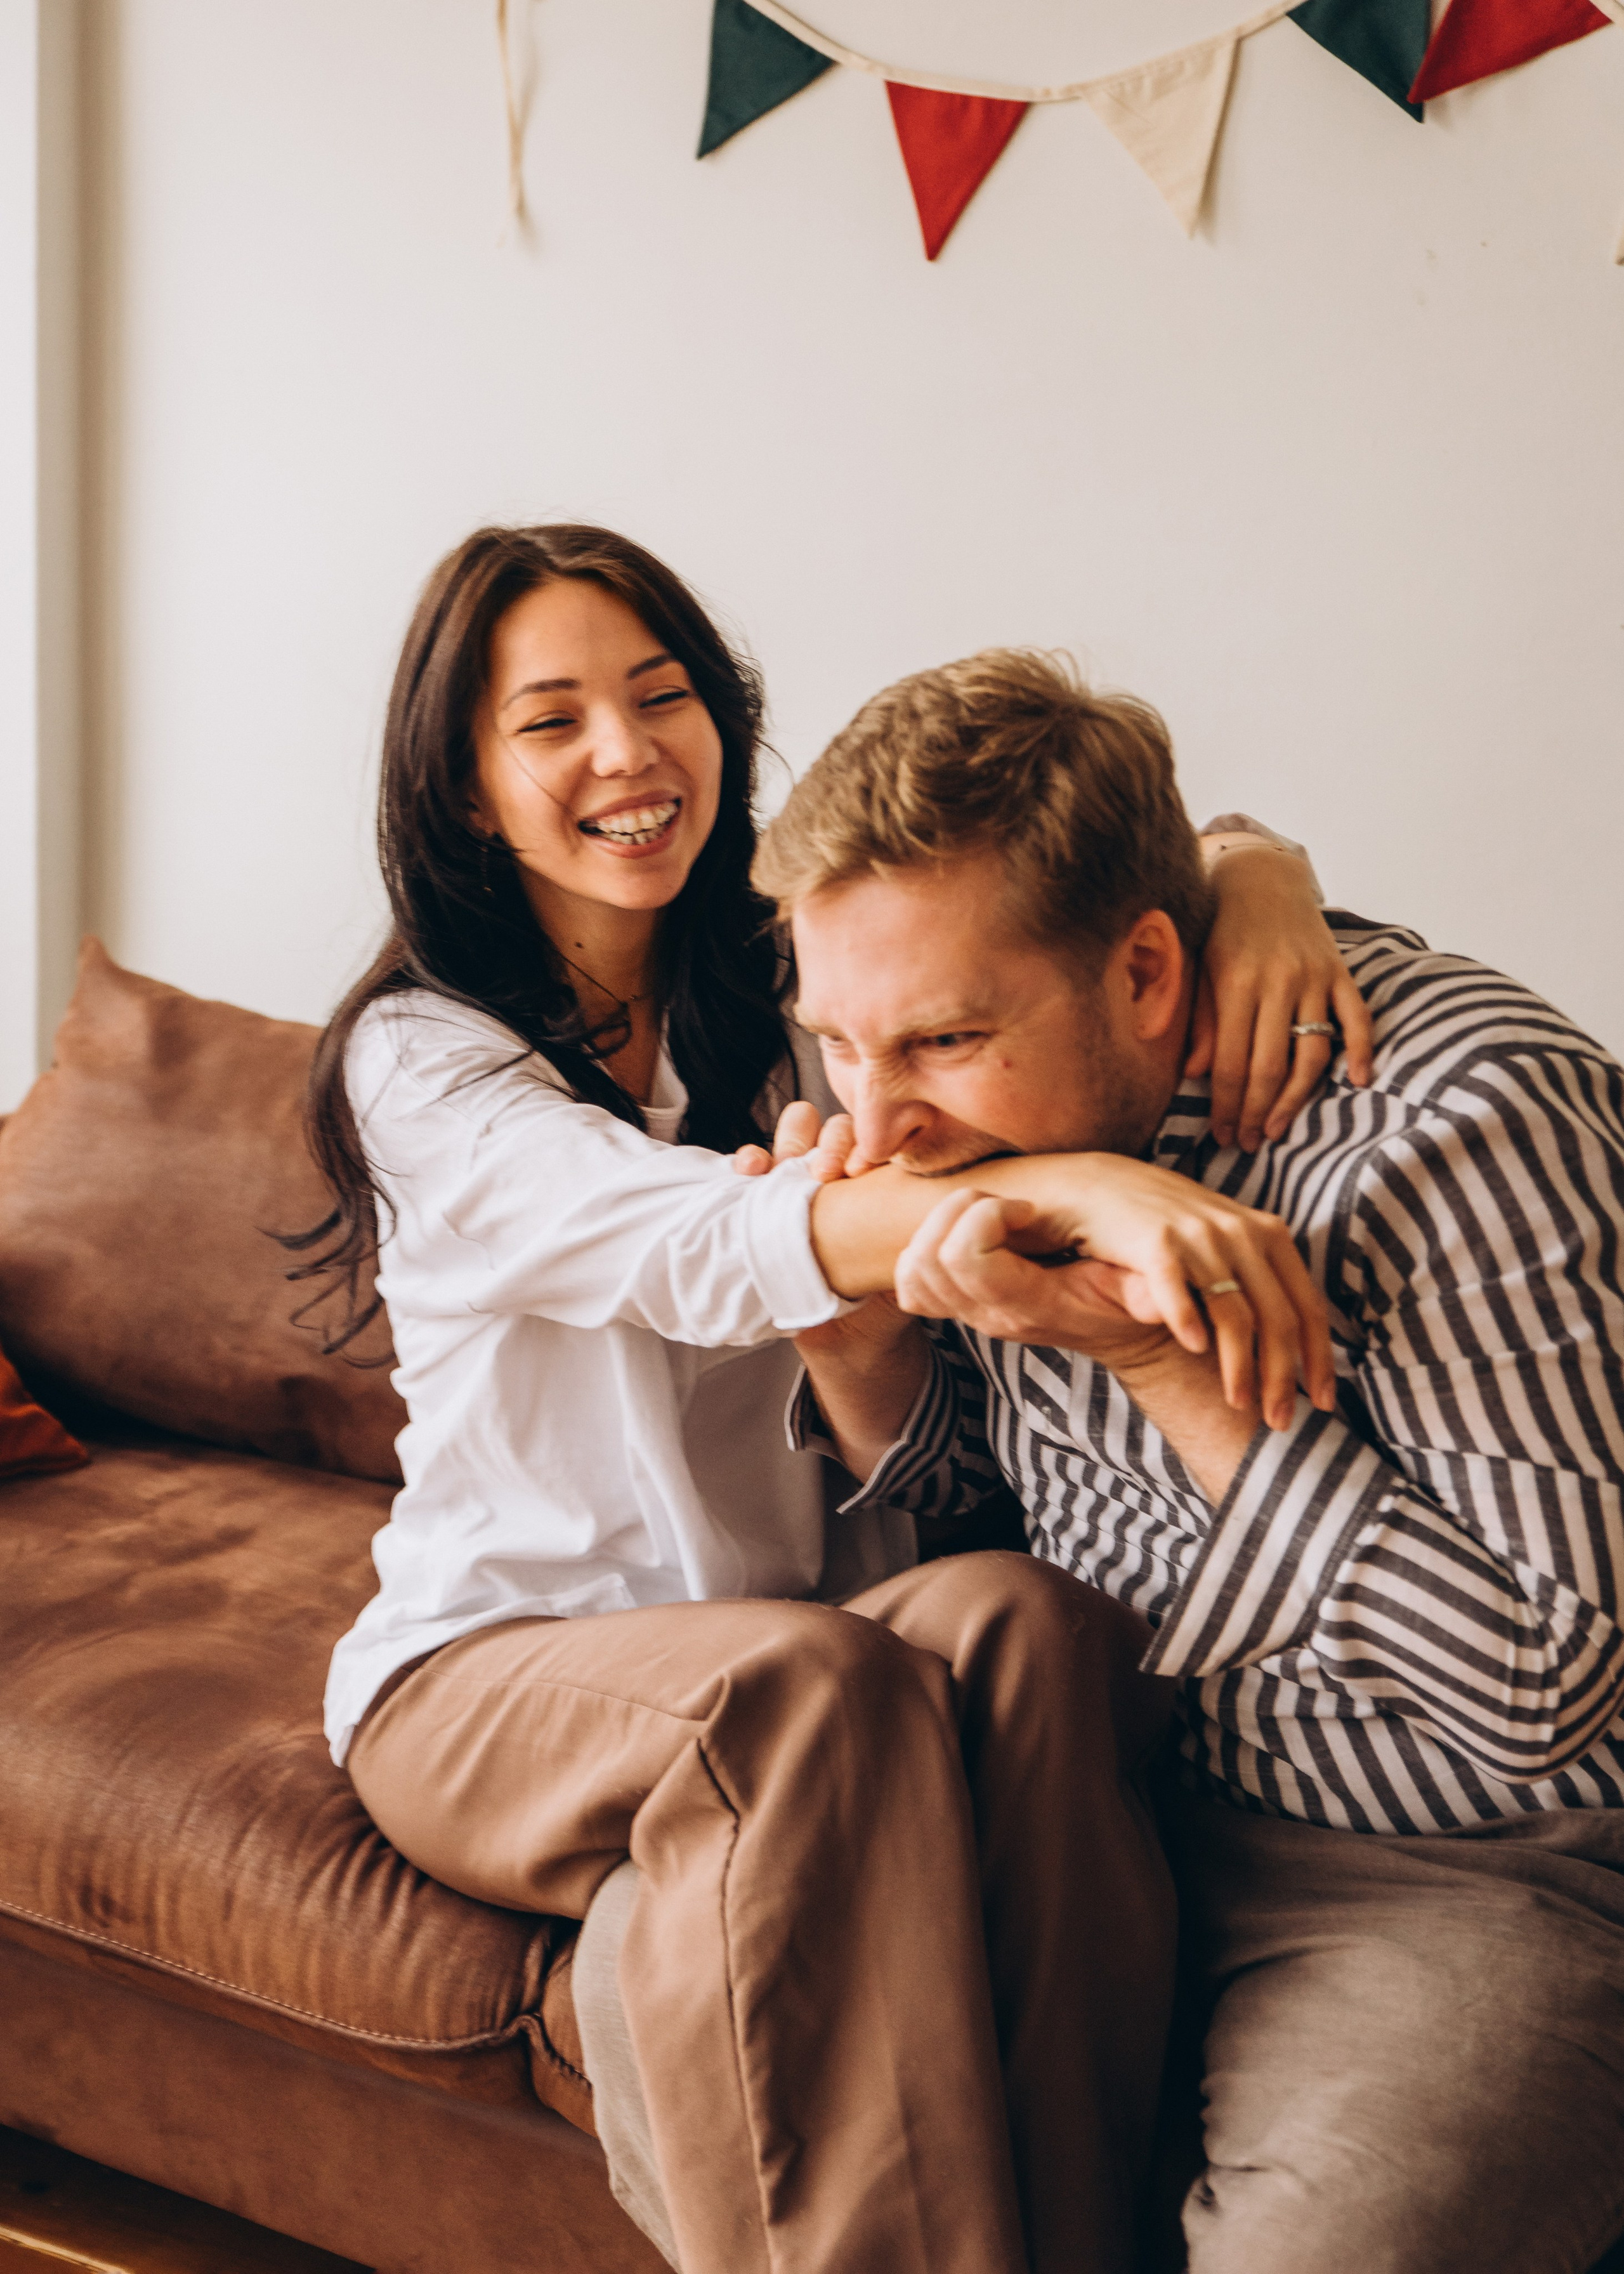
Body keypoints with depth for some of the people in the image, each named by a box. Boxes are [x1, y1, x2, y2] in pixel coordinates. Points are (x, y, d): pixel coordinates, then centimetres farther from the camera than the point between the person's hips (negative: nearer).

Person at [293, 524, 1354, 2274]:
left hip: (813, 1634, 4)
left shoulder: (800, 977, 7)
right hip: (498, 1671, -3)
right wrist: (1076, 1188, -44)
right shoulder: (419, 1058, -8)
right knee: (798, 1684, -36)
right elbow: (707, 1246, -27)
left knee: (1019, 1621, -30)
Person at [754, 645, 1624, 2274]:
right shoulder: (995, 1089, -4)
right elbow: (939, 1470, 12)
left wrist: (1163, 1361, -30)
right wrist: (838, 1290, -10)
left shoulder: (1460, 1128, -25)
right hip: (1102, 1793, 6)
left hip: (1466, 1873, -6)